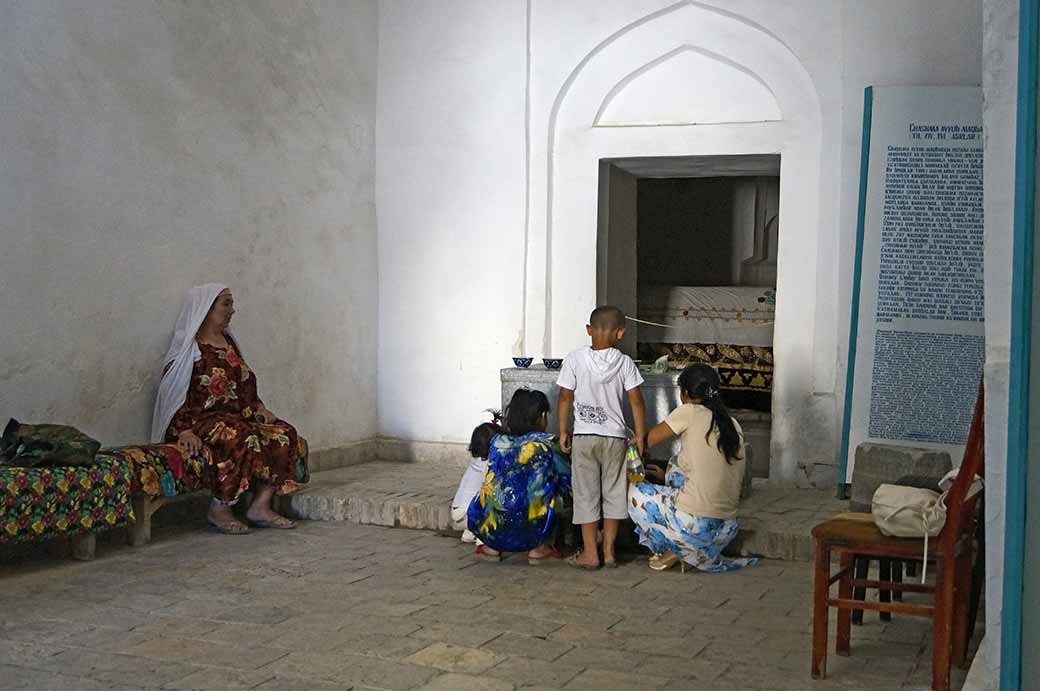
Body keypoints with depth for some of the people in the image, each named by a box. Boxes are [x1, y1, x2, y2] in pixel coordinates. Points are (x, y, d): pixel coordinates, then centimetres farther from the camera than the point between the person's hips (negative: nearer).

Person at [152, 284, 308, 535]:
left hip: (236, 417, 8)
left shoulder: (228, 342, 19)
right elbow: (174, 396, -11)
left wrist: (260, 410, 5)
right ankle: (219, 510, -22)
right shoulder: (189, 349, -4)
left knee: (285, 435, -15)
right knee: (241, 439, -37)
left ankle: (260, 506, -17)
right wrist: (185, 431, -24)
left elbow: (245, 387, 23)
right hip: (202, 420, -8)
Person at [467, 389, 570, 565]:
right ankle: (539, 549, 18)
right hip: (529, 532, -3)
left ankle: (491, 548, 24)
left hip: (489, 531, 3)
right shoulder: (544, 445, -2)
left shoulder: (497, 441, 6)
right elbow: (568, 477, 11)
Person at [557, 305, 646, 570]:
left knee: (586, 493, 6)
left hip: (583, 436, -1)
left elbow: (565, 398, -3)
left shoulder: (575, 359, -7)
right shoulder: (624, 362, -5)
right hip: (615, 437, 1)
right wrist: (640, 437, 3)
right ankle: (609, 551, 14)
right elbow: (636, 402, -5)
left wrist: (563, 431, 7)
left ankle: (590, 553, 9)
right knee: (614, 493, 12)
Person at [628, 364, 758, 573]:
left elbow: (647, 442, 2)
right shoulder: (734, 425, 11)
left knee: (636, 492, 18)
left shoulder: (690, 412, -6)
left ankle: (672, 551, 11)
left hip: (694, 526, -6)